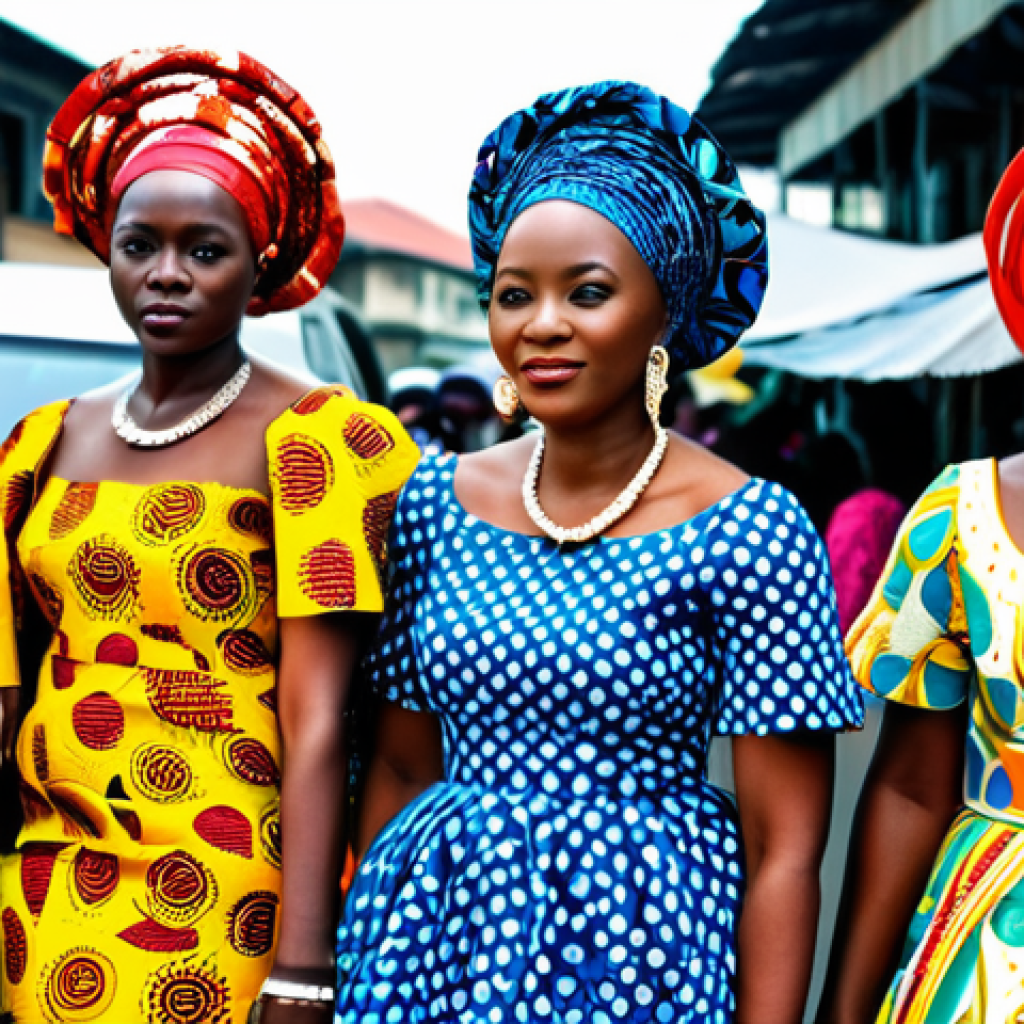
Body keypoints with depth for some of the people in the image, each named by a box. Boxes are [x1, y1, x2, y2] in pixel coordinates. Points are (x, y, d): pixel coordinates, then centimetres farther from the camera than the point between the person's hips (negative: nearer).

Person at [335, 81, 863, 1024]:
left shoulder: (749, 531, -12)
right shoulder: (435, 500, 1)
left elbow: (783, 851, -11)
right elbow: (399, 768, 7)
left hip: (639, 948, -3)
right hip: (433, 943, 4)